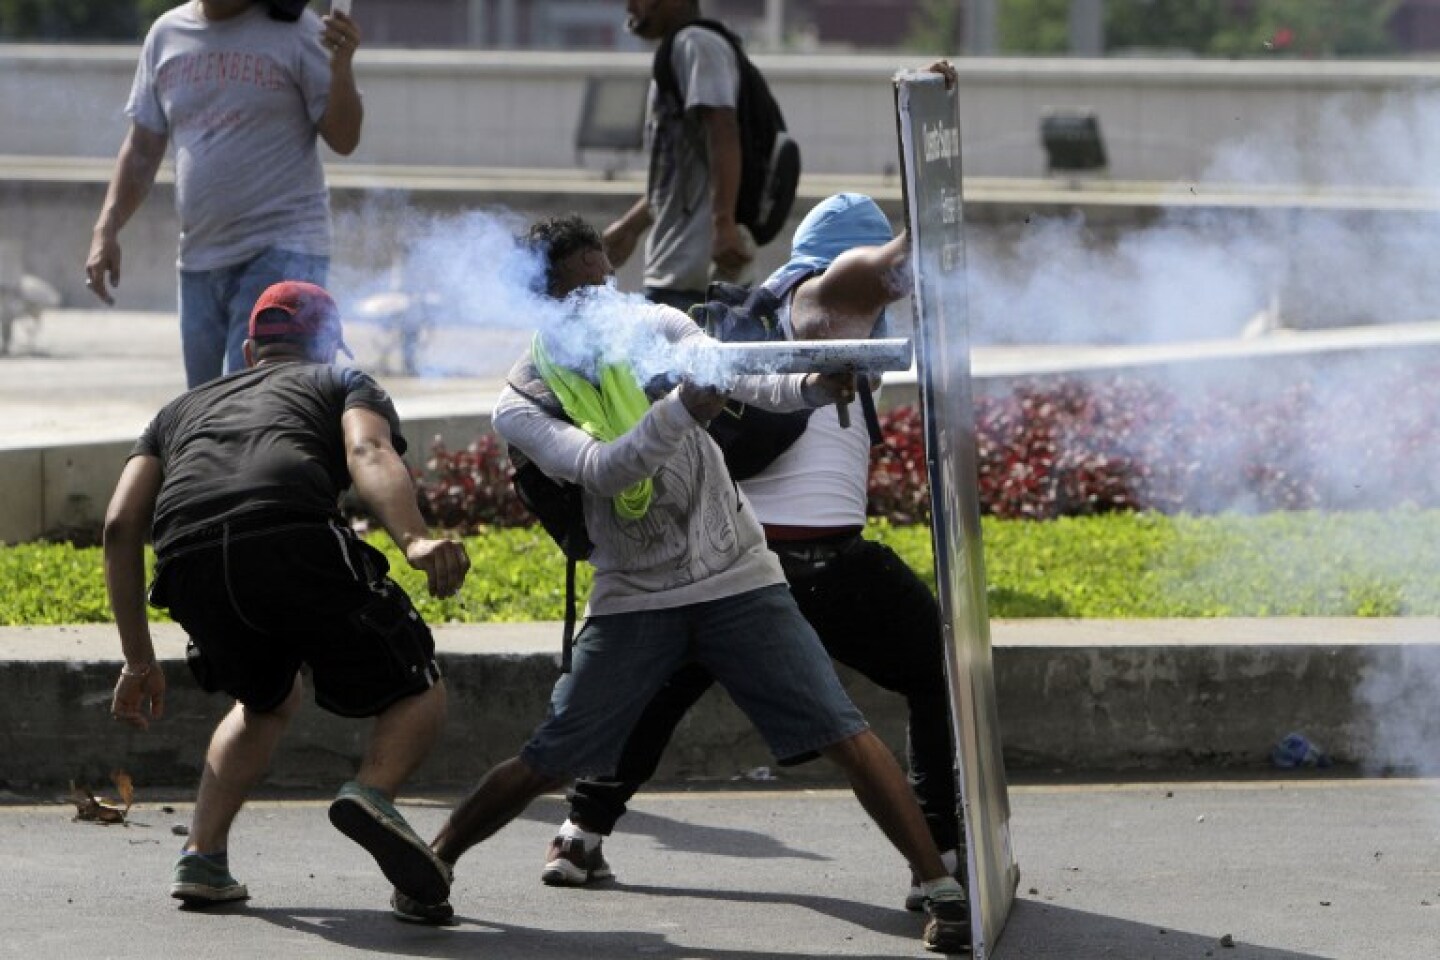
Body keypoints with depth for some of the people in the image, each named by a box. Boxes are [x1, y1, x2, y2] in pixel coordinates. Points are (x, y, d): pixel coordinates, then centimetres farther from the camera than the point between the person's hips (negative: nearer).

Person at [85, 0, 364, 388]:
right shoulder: (166, 35, 11)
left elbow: (343, 138, -5)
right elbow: (142, 150, 16)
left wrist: (341, 67, -23)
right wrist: (106, 230, 5)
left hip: (281, 253, -6)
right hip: (200, 259, 6)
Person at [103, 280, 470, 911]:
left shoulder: (183, 409, 40)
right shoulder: (344, 385, 29)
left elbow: (121, 525, 26)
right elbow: (369, 454, 4)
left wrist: (139, 661, 30)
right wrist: (414, 540, -14)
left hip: (189, 562, 4)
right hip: (295, 543, -4)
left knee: (267, 701, 33)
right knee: (418, 693, 13)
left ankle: (202, 858, 17)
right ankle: (373, 790, -19)